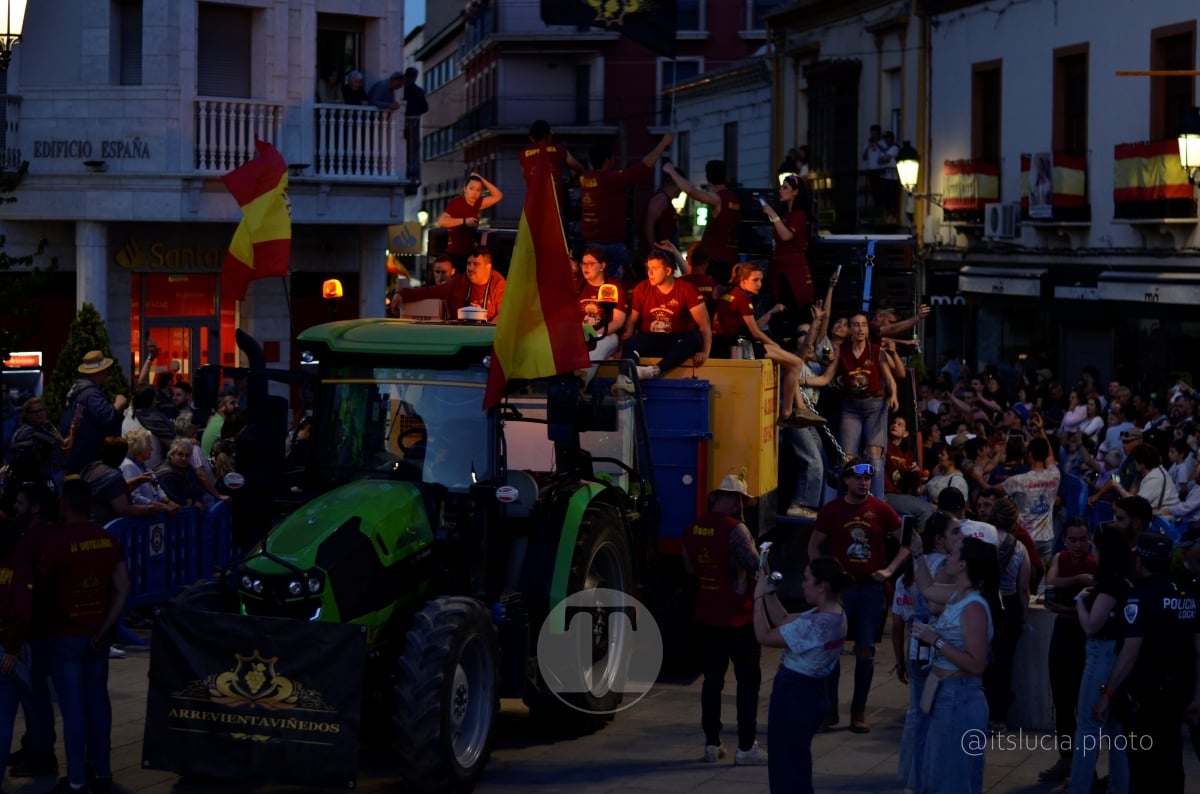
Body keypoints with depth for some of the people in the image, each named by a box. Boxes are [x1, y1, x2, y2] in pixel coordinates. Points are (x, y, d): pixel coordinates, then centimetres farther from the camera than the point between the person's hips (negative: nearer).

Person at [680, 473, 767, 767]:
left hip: (707, 616, 6)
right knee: (748, 680, 4)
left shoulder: (693, 529, 2)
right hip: (738, 618, -6)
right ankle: (746, 748, 4)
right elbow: (756, 567, -19)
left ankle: (712, 744, 15)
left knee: (713, 679, 13)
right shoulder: (735, 529, -19)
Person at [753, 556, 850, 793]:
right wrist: (769, 592, 7)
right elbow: (784, 621, 13)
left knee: (787, 766, 4)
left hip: (794, 696, -9)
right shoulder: (832, 613, 2)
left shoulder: (816, 624, -27)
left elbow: (765, 636, -20)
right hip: (807, 693, 9)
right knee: (794, 764, 21)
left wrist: (758, 597, -10)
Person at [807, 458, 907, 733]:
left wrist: (890, 569, -4)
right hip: (839, 587, 0)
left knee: (865, 650, 3)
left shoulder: (881, 510, -1)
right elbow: (814, 546, 9)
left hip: (871, 588, 0)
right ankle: (830, 708, 9)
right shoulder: (831, 511, 0)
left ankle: (859, 710, 11)